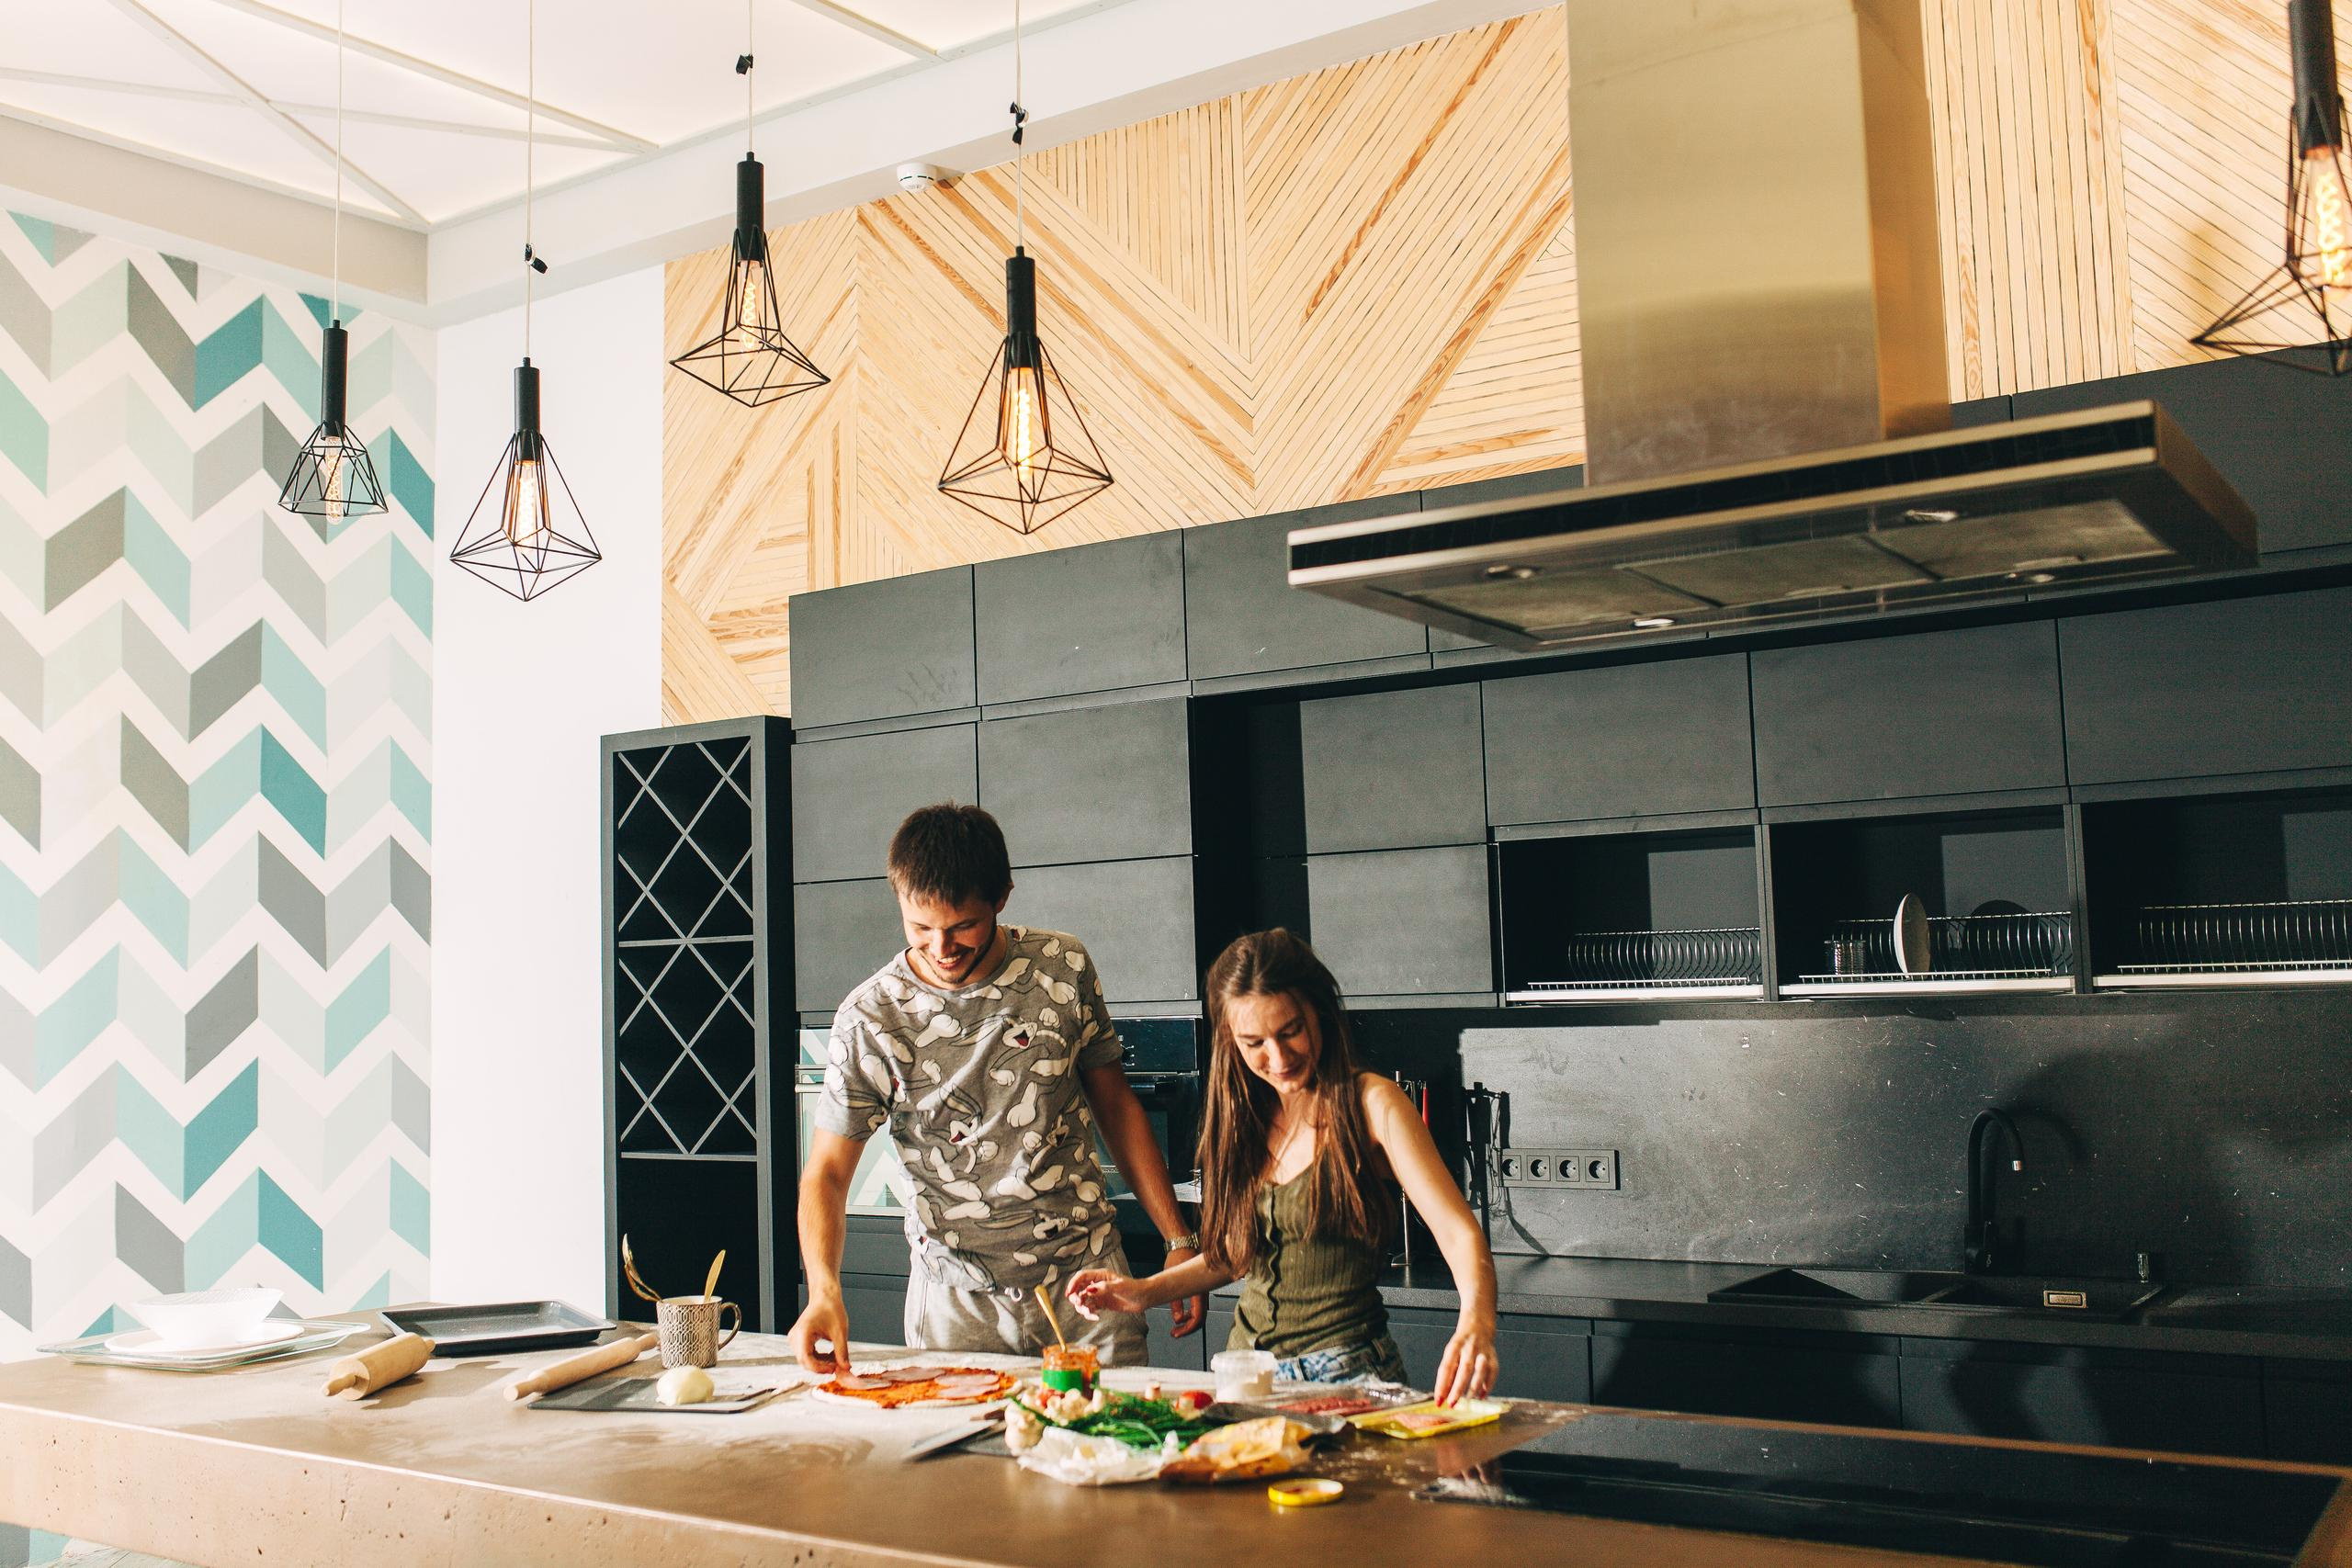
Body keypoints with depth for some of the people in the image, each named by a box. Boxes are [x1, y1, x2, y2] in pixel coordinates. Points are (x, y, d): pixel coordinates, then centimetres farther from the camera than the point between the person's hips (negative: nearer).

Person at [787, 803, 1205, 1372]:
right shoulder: (869, 1019, -9)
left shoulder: (1064, 968, -3)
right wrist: (824, 1290, -21)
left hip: (1087, 1278, 1)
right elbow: (826, 1173, -3)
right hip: (957, 1303, -1)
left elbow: (1116, 1105, 7)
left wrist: (1180, 1242, 5)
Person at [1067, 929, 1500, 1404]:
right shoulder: (1242, 1116, 12)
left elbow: (1460, 1234, -17)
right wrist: (1147, 1292, 12)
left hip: (1347, 1374, -6)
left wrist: (1475, 1326, -36)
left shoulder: (1371, 1106, -6)